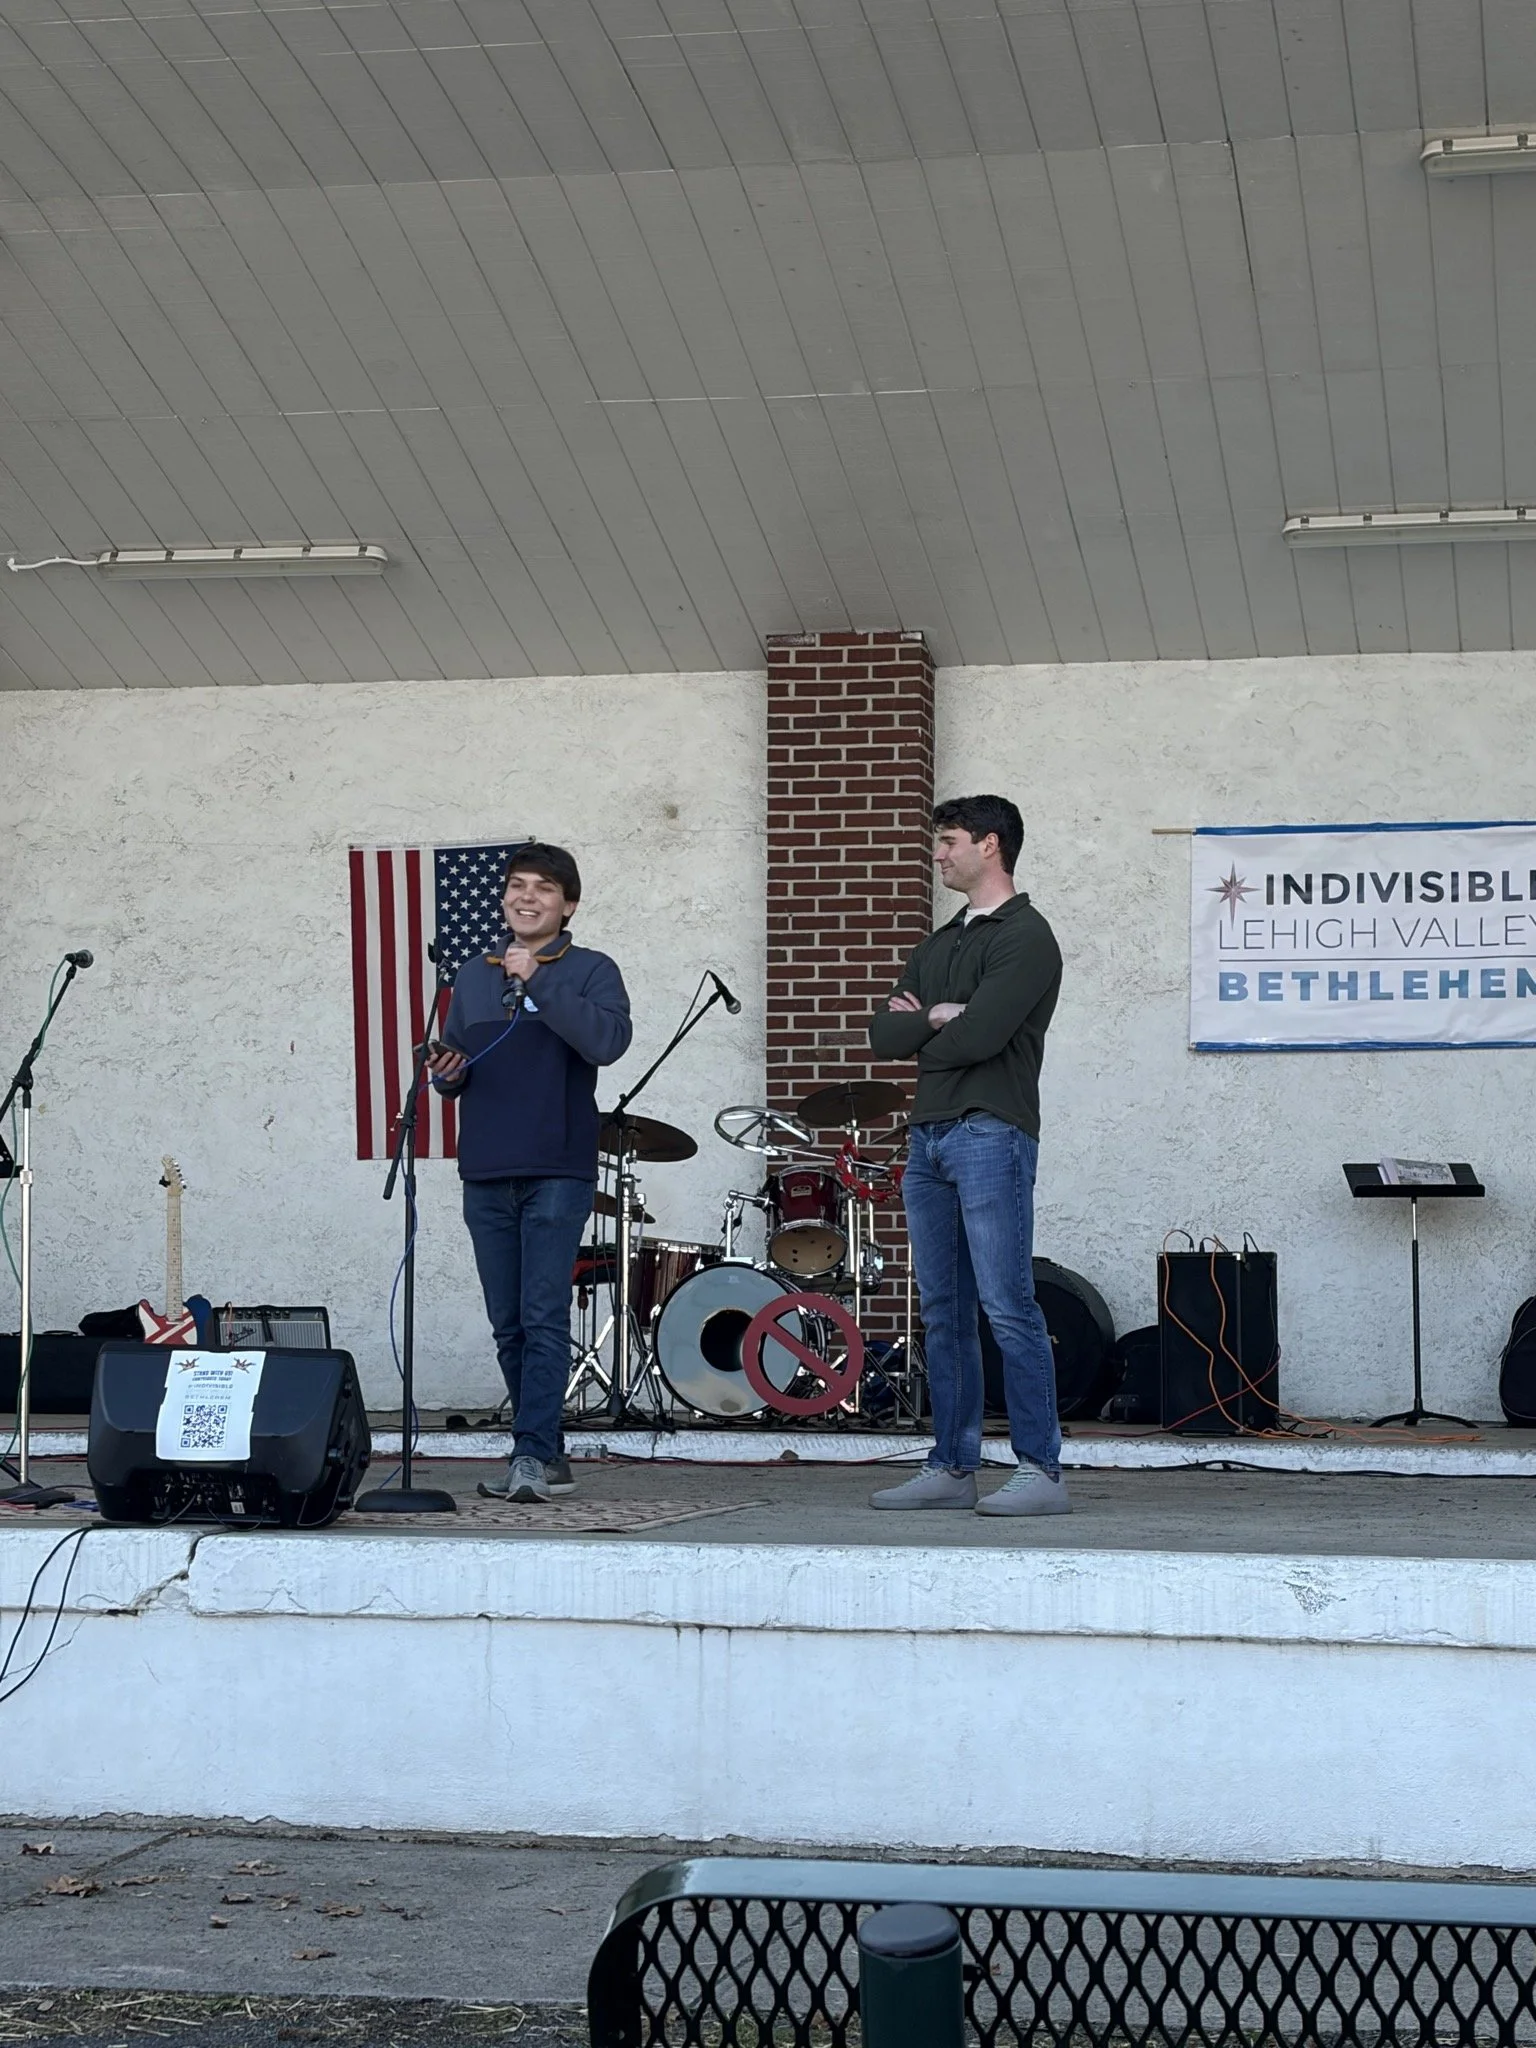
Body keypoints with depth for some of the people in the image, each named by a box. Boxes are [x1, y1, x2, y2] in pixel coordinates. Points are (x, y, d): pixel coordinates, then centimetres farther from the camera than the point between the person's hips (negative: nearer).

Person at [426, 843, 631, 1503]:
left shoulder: (590, 971, 2)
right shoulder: (473, 977, 17)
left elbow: (608, 1040, -17)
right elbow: (454, 1062, 23)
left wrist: (538, 981, -18)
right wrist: (446, 1075, 0)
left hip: (557, 1173, -5)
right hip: (486, 1175, 5)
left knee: (544, 1320, -11)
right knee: (508, 1327, 7)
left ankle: (531, 1454, -12)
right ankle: (548, 1455, 16)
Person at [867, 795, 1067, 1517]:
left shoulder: (1025, 936, -5)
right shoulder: (939, 946, 22)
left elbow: (978, 1036, -17)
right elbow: (884, 1033, 12)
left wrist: (920, 1033, 1)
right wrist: (938, 1018, -6)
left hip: (991, 1136, -8)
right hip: (928, 1135, 8)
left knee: (1008, 1308, -11)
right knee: (943, 1312, 8)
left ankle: (1042, 1472, -9)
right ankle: (951, 1469, 13)